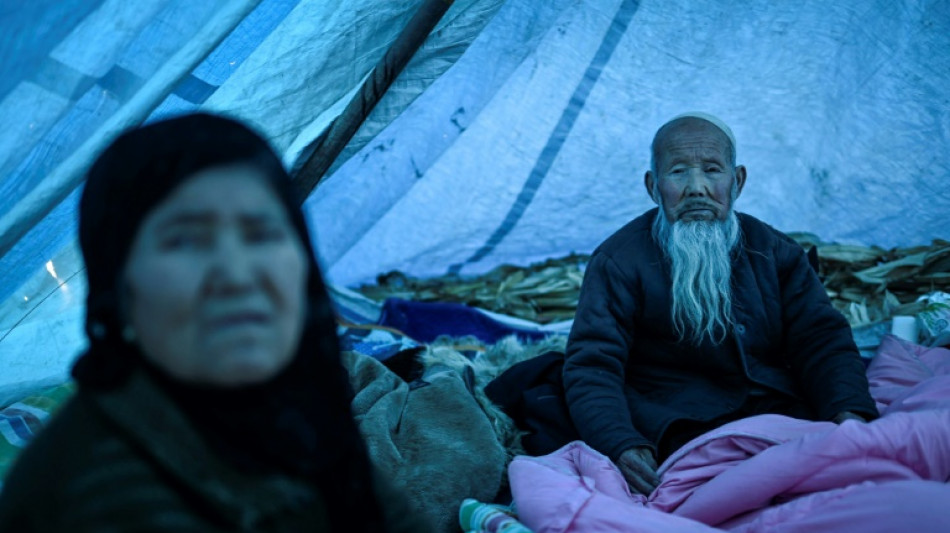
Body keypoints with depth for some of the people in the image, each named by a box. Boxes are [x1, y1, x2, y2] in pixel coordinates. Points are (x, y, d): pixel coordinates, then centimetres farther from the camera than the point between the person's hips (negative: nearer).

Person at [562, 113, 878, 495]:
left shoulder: (773, 251, 14)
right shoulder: (619, 262, 0)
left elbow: (822, 340, 9)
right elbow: (592, 367, -8)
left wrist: (849, 413, -14)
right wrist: (624, 447, -29)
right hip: (686, 431, -4)